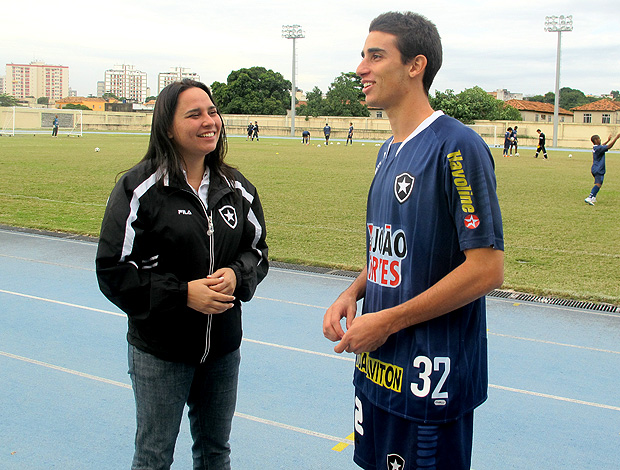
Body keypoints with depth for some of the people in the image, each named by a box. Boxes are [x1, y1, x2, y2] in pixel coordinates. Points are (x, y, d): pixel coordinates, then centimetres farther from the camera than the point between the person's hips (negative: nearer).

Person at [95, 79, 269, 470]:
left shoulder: (237, 188, 2)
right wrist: (183, 293, -21)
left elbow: (258, 250, 10)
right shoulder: (140, 188, -12)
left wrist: (237, 276, -12)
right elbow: (114, 271, -12)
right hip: (159, 350, -4)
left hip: (224, 348, 4)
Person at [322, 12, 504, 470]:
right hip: (376, 364, 8)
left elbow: (487, 268, -21)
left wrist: (389, 321, -18)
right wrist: (352, 293, 1)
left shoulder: (458, 147, -17)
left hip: (429, 379, -8)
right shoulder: (389, 151, 10)